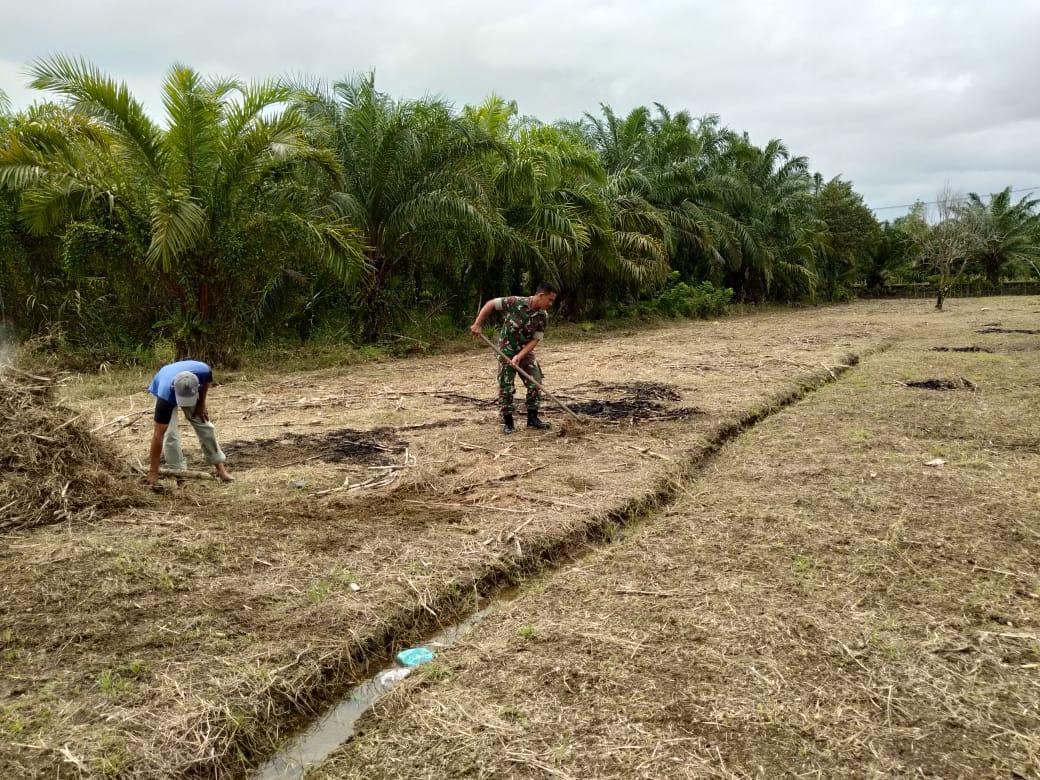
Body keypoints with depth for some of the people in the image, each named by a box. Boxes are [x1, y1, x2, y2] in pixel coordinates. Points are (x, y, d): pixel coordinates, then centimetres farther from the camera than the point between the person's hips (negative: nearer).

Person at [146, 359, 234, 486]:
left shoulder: (203, 371, -43)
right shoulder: (165, 395, -45)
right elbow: (158, 434, -40)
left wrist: (201, 403, -8)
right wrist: (153, 471, -37)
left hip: (191, 390, 3)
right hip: (163, 389, -2)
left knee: (205, 425, 0)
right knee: (170, 434, -17)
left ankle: (220, 468, 10)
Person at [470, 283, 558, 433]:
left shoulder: (543, 316, -10)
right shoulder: (515, 302, -22)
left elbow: (535, 340, -10)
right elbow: (490, 304, -15)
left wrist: (519, 356, -21)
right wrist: (477, 324, -18)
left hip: (526, 351, 4)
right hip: (506, 350, -4)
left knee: (535, 384, -2)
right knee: (506, 387, -1)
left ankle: (532, 418, 12)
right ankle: (508, 422, 11)